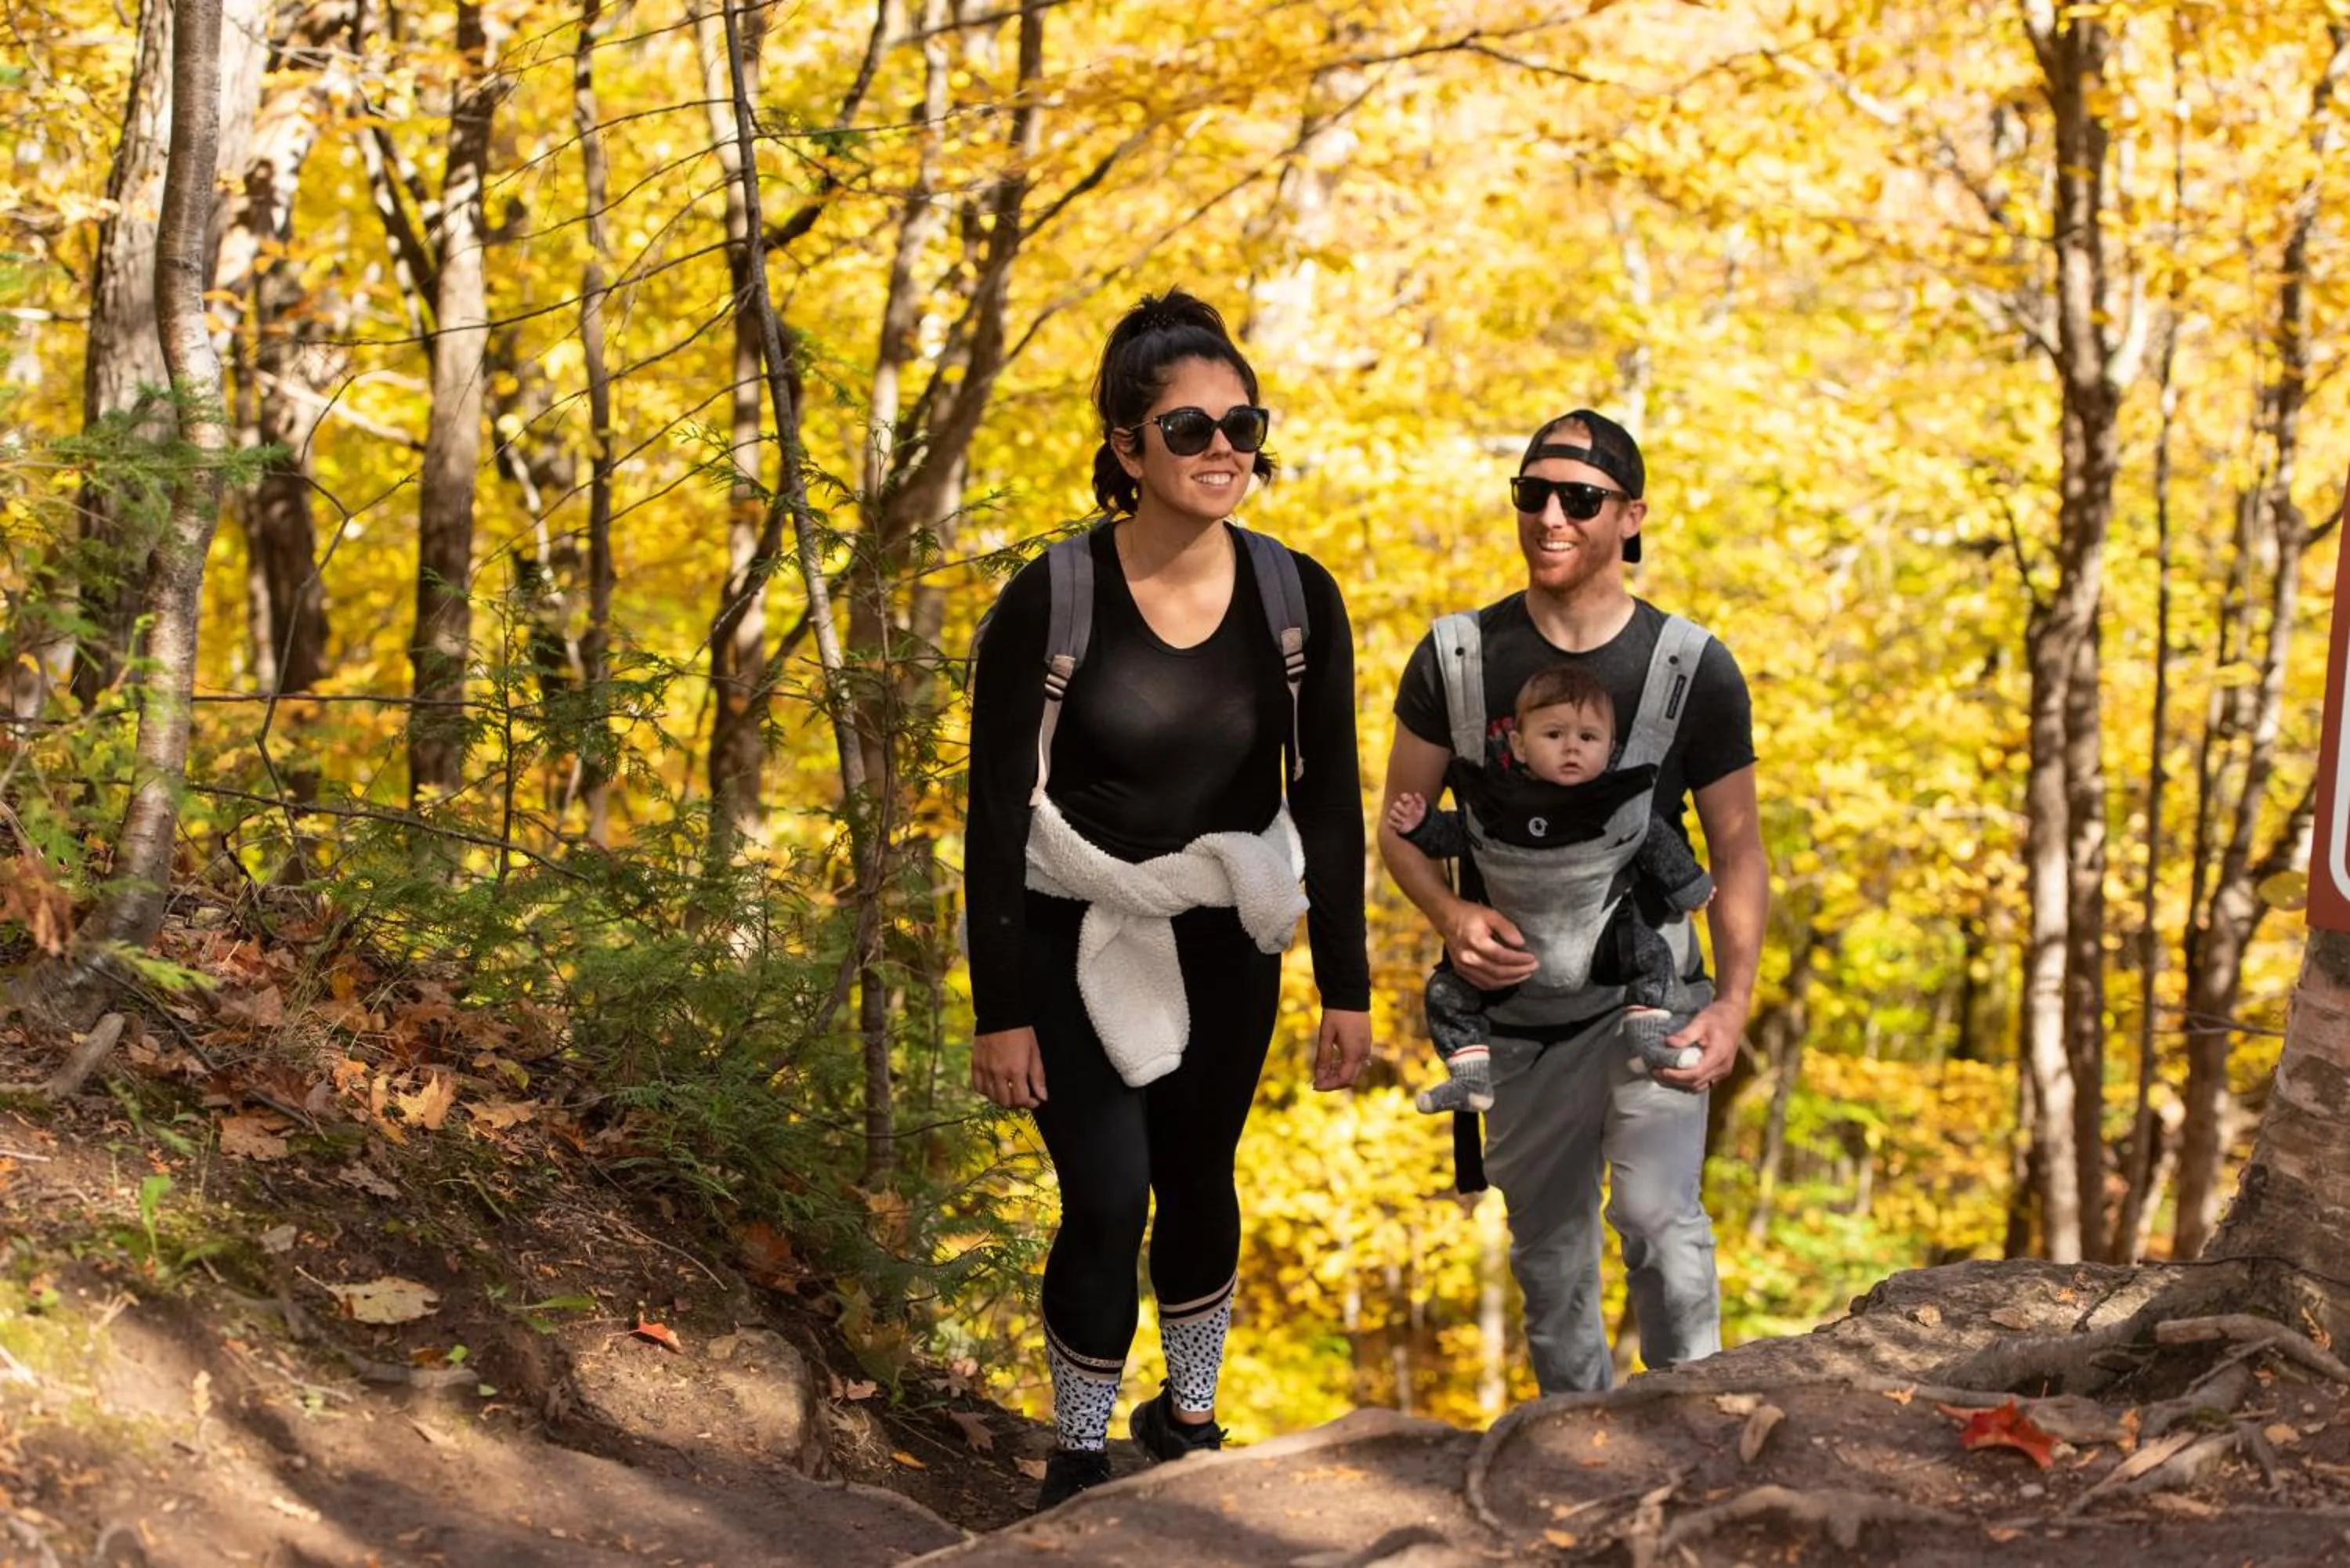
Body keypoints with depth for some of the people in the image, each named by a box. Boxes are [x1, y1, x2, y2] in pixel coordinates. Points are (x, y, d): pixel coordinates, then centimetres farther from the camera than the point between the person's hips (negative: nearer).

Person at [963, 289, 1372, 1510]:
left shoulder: (1297, 597, -9)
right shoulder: (1050, 603, -19)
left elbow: (1329, 802, -2)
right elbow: (997, 815, -14)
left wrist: (1347, 988, -1)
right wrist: (1000, 1012, -12)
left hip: (1223, 940, 3)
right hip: (1074, 942, -3)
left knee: (1200, 1183, 15)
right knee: (1109, 1201, -10)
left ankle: (1187, 1416, 38)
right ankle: (1077, 1461, 10)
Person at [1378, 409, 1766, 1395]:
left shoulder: (1692, 669, -4)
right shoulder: (1457, 657, -1)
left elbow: (1736, 846, 0)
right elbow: (1400, 823, 5)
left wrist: (1733, 1000, -12)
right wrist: (1451, 916, -15)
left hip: (1647, 992, -2)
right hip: (1515, 1008, 2)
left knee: (1656, 1211, -22)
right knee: (1547, 1252, 12)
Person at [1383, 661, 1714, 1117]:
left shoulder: (1619, 801, -12)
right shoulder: (1500, 798, -10)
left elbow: (1659, 843, 3)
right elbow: (1456, 834, 5)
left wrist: (1689, 888, 12)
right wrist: (1420, 825, -12)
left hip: (1600, 931, -1)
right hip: (1513, 940, 1)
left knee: (1652, 954, -22)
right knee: (1447, 989, -6)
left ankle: (1652, 1044, -11)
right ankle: (1471, 1077, 2)